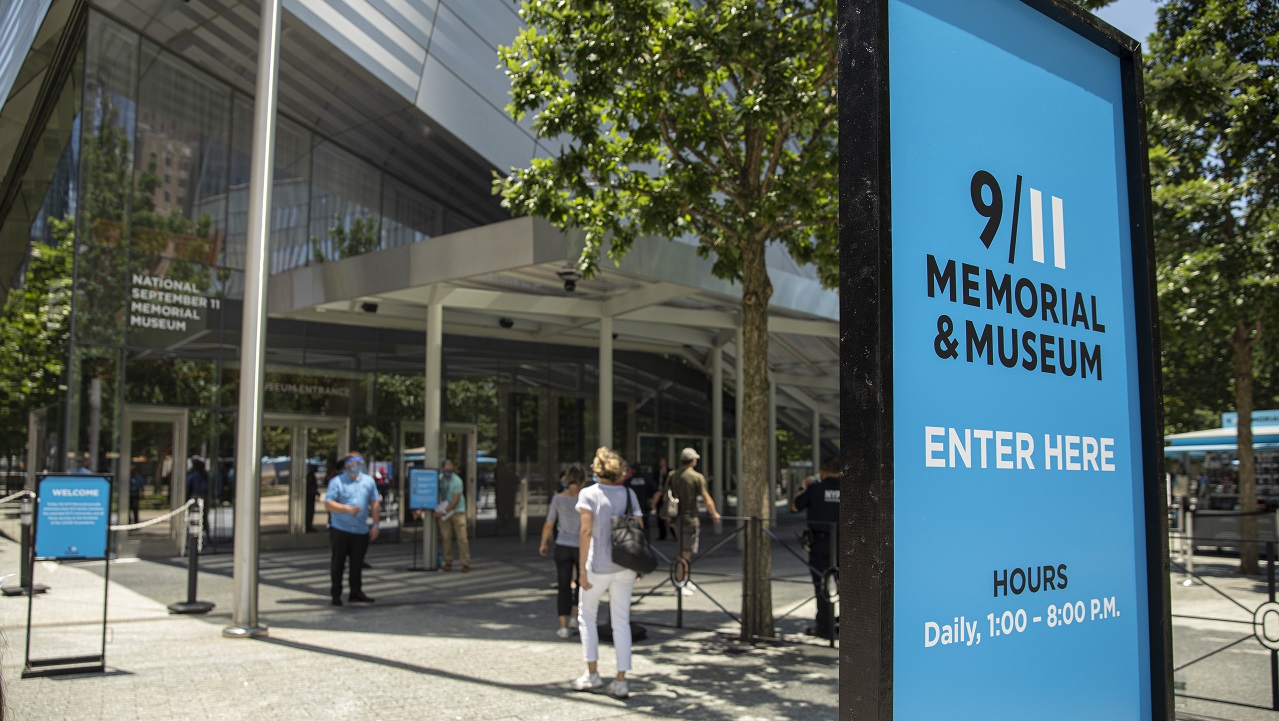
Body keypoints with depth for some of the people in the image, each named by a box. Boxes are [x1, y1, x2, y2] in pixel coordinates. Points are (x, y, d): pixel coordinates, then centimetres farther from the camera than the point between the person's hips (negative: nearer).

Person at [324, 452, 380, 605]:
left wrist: (375, 525, 9)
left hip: (361, 531, 3)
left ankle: (356, 593, 16)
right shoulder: (337, 481, -2)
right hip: (340, 530, -3)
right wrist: (347, 509, -19)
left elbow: (374, 503, 14)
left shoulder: (368, 481, 10)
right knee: (337, 563, 4)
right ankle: (336, 594, 14)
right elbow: (328, 504, -9)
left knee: (357, 563, 6)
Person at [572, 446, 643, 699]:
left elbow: (586, 531, -14)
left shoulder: (588, 494, -6)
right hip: (625, 567, 3)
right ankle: (621, 681, 8)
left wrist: (582, 568, -11)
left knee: (586, 615, 16)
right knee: (621, 621, 9)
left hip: (598, 566, -3)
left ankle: (592, 673, 15)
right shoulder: (629, 494, 4)